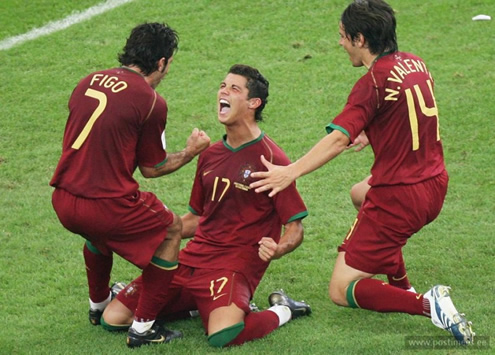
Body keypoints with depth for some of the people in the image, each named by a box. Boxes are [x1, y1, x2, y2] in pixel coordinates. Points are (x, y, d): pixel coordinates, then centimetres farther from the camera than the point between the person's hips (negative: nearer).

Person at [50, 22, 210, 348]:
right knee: (171, 229, 18)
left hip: (63, 203, 7)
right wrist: (191, 152, 18)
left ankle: (99, 305, 56)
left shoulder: (89, 82, 11)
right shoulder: (151, 101, -7)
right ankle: (143, 328, 16)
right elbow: (152, 168, 2)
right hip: (106, 206, -7)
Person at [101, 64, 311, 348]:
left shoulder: (270, 158, -6)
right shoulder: (210, 155, 15)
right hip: (192, 258, 7)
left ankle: (281, 311, -2)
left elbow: (295, 230, -7)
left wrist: (276, 249, -29)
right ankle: (204, 304, 11)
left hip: (234, 264, -7)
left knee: (223, 336, -36)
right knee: (113, 319, -4)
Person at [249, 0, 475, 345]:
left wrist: (291, 171, -36)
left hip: (399, 198, -8)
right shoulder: (415, 63, 6)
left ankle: (426, 304, -18)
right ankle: (402, 288, 36)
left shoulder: (374, 81, -18)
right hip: (434, 187, 9)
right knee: (360, 194, 39)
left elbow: (339, 138, -31)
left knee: (341, 291, -1)